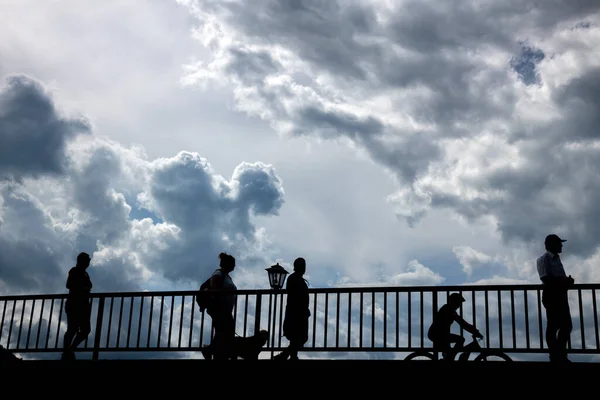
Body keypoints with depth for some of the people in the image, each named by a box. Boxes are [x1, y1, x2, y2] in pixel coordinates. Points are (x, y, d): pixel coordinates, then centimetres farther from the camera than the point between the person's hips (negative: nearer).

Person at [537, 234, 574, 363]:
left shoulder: (557, 258, 20)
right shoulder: (543, 259, -5)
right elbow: (546, 279, -16)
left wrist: (566, 281, -1)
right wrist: (565, 281, -16)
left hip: (561, 295, 9)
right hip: (551, 295, -9)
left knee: (566, 325, 9)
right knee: (553, 326, -5)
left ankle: (561, 355, 17)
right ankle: (555, 356, -1)